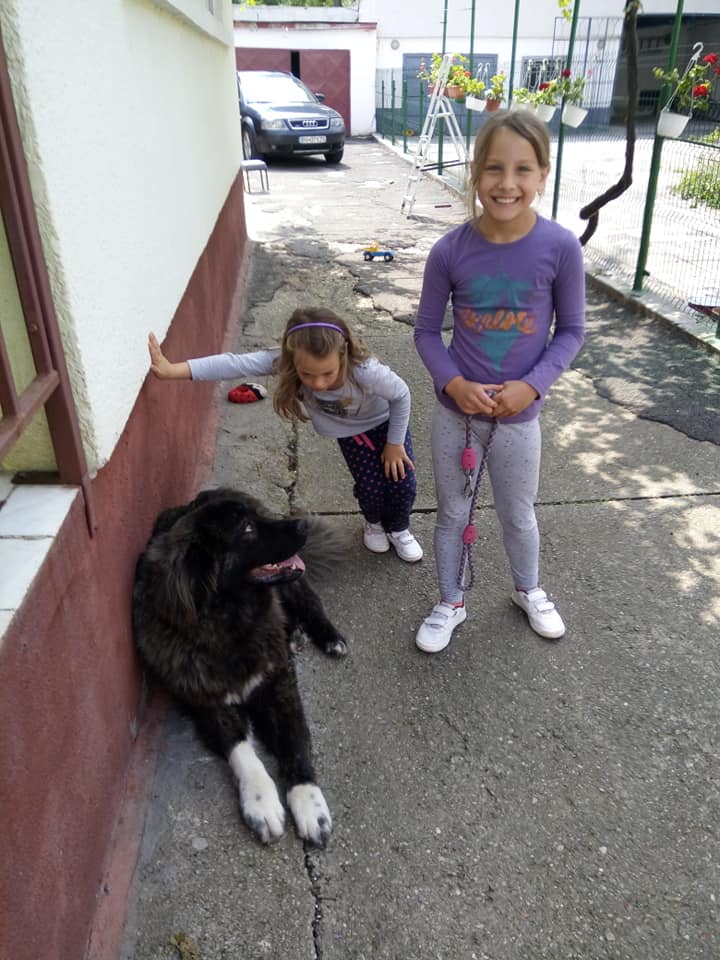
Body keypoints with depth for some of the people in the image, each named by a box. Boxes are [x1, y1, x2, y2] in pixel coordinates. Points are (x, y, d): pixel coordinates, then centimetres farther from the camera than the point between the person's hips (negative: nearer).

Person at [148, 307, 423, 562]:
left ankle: (398, 529, 34)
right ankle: (374, 523, 38)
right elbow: (235, 364, -46)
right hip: (351, 433, 2)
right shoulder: (285, 362, -38)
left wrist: (395, 443, -15)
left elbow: (402, 395, -26)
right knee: (371, 487, 1)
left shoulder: (365, 372, -44)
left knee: (402, 484, 0)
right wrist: (173, 370, -55)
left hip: (386, 421, -1)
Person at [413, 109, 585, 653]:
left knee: (518, 514, 18)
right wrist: (452, 382, -17)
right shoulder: (450, 251, -12)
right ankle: (451, 603, 38)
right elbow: (427, 330, -2)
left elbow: (571, 330, -4)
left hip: (519, 413, 0)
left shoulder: (560, 247, -14)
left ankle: (529, 590, 47)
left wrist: (532, 386, -16)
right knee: (453, 513, 15)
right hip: (456, 409, 1)